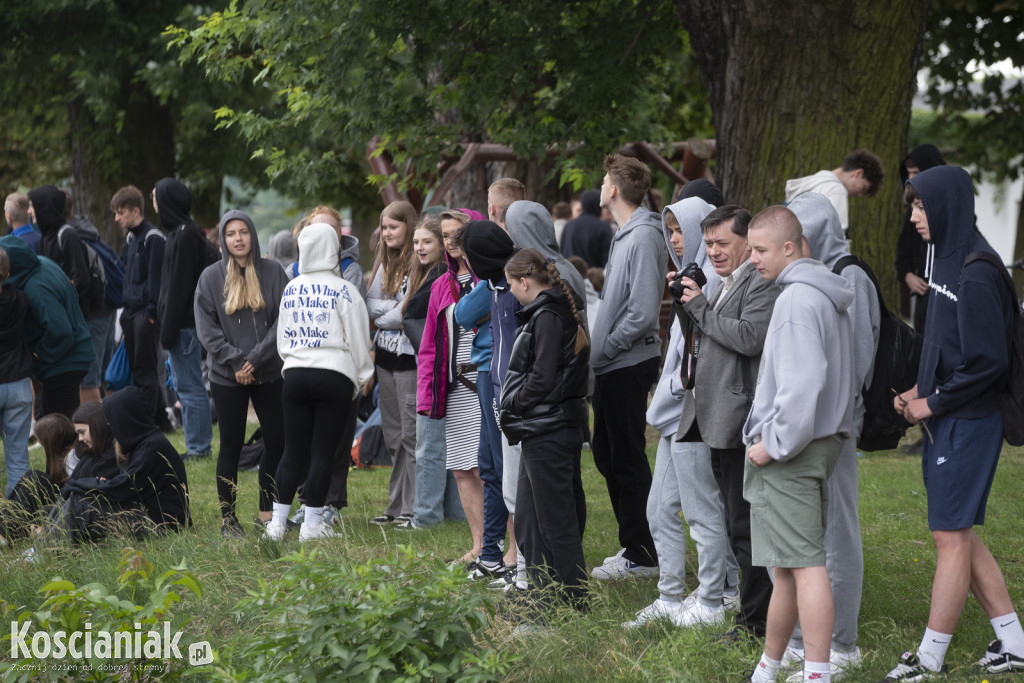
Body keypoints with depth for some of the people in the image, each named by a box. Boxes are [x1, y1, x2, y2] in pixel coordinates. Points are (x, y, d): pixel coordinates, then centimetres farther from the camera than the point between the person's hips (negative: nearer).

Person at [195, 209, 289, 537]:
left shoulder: (273, 272, 2)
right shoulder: (211, 277, 1)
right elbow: (206, 328, -3)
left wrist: (256, 358, -12)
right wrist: (235, 361, -13)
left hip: (269, 372, 1)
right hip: (227, 377, -1)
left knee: (277, 440, 1)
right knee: (231, 446, 3)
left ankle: (267, 514, 13)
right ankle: (228, 519, 10)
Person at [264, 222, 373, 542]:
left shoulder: (290, 290, 9)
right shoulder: (342, 291, -5)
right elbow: (358, 340, -3)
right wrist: (360, 377, 8)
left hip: (295, 374, 4)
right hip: (334, 377, -4)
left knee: (292, 452, 8)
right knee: (323, 452, 0)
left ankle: (278, 521, 7)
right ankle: (312, 523, 1)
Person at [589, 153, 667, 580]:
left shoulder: (643, 238, -16)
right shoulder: (624, 236, 14)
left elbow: (644, 312, -23)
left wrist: (604, 349, -16)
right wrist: (599, 351, 10)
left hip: (629, 365, -10)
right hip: (614, 367, 10)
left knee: (628, 459, -4)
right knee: (607, 453, 15)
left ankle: (642, 555, 2)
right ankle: (633, 543, 23)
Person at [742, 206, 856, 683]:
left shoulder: (798, 299, -16)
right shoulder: (833, 299, 16)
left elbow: (803, 383, -25)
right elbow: (849, 378, 23)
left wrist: (774, 443, -16)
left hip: (788, 455, -10)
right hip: (824, 442, 10)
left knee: (804, 563, -11)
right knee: (788, 565, 15)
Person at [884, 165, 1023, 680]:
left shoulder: (975, 274, -19)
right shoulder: (947, 260, 11)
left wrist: (933, 402, -13)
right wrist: (920, 392, 8)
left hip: (969, 421, -10)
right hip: (948, 420, 10)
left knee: (951, 536, -3)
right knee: (960, 534, 14)